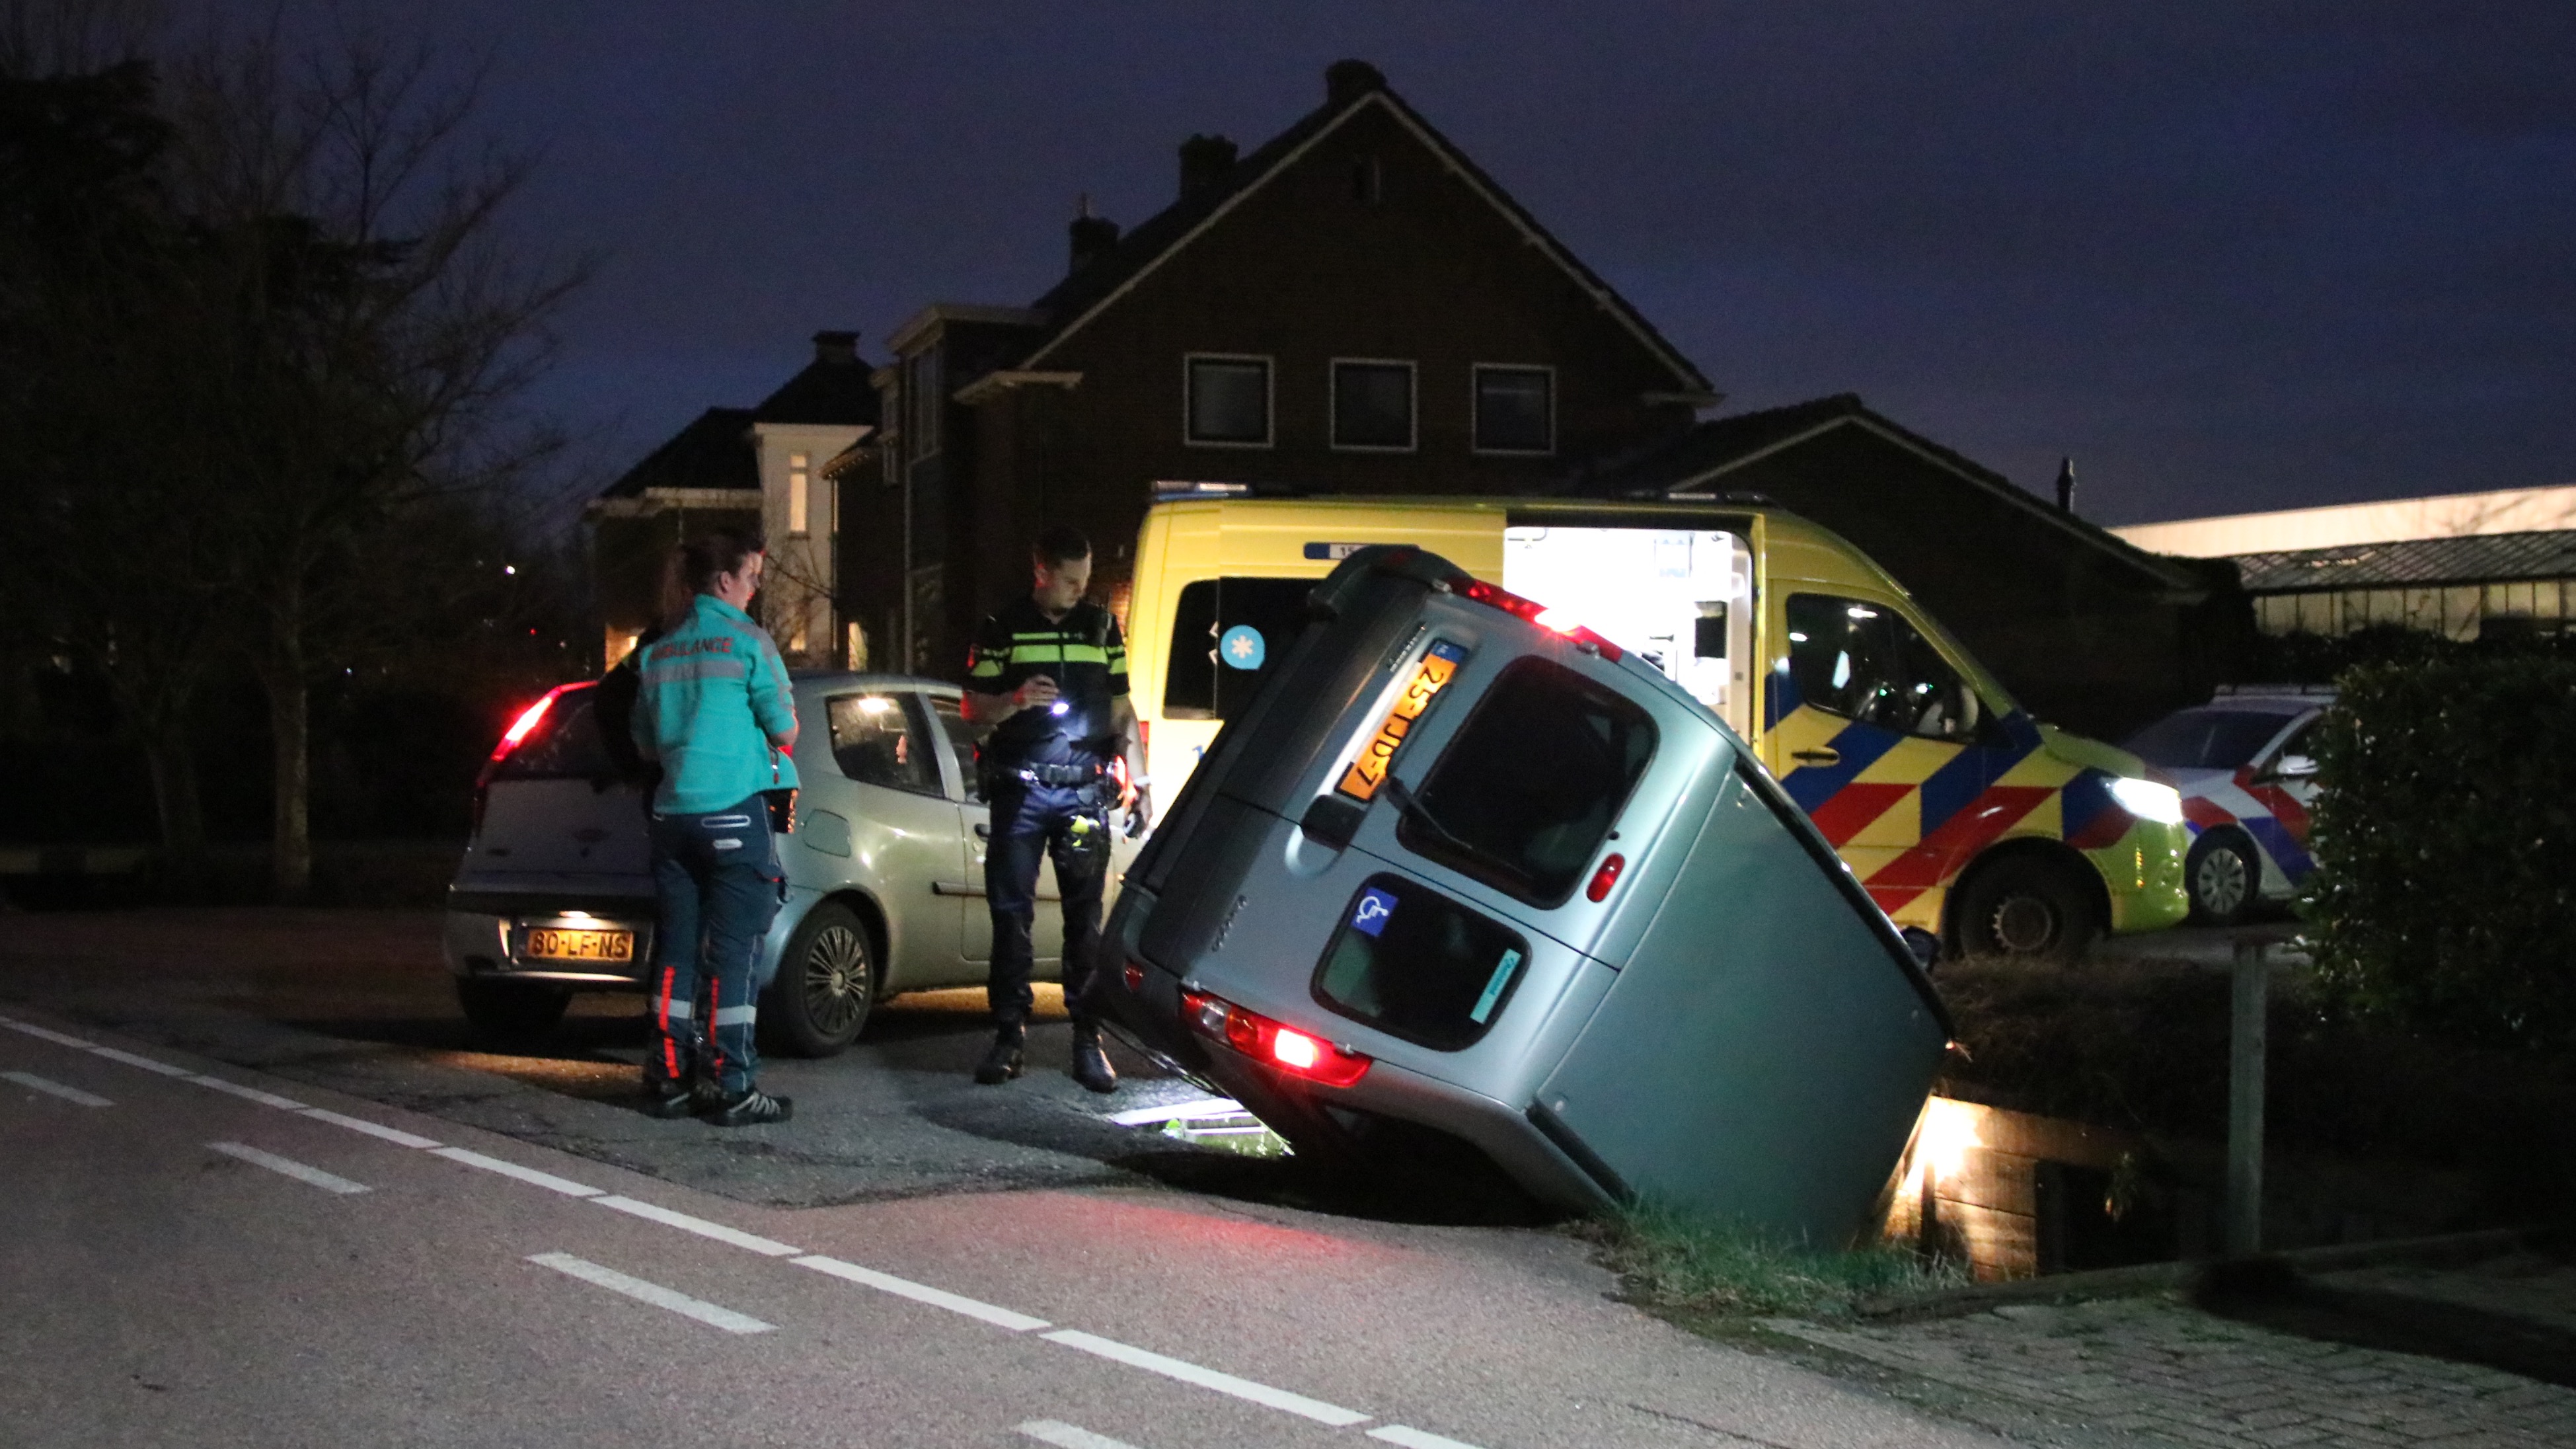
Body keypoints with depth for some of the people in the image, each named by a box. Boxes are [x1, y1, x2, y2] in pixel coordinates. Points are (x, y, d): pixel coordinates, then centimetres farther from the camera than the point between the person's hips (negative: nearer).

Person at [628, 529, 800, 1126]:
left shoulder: (658, 650, 13)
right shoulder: (746, 640, -7)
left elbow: (645, 744, 19)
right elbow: (785, 731, -4)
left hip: (673, 814, 6)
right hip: (735, 811, -6)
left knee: (676, 947, 10)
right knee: (731, 950, -4)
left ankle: (668, 1078, 11)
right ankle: (729, 1086, -4)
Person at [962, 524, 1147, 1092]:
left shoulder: (1101, 628, 14)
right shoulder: (1003, 629, 6)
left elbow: (1122, 710, 17)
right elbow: (974, 709, 6)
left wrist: (1137, 777, 7)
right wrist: (1016, 700, -15)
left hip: (1084, 790, 2)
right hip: (1020, 790, -1)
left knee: (1085, 916, 1)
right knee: (1011, 912, 0)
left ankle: (1088, 1042, 4)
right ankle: (1009, 1036, 7)